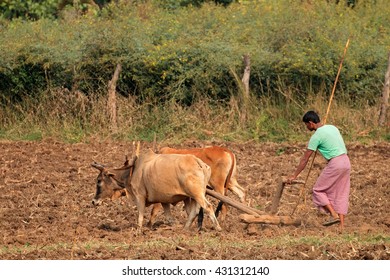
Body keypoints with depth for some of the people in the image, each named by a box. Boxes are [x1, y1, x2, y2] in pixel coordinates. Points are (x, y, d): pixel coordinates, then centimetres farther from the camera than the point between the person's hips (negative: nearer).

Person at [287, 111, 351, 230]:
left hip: (335, 164, -8)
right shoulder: (332, 127, 14)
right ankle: (341, 225, 7)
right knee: (341, 194, 11)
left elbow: (305, 159, -4)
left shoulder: (316, 136, -8)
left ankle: (334, 215, -5)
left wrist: (294, 175, 1)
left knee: (319, 190, 6)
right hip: (346, 162, 8)